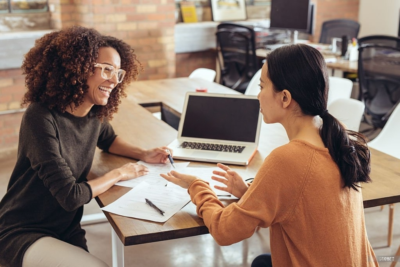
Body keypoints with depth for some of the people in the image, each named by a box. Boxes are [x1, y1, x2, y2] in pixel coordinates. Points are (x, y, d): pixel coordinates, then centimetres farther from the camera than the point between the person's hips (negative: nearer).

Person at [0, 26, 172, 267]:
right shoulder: (42, 119, -23)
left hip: (68, 230, 7)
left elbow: (108, 139, 23)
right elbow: (70, 196, -25)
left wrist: (144, 154, 6)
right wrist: (119, 174, -11)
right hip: (23, 235, -7)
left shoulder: (94, 114, -2)